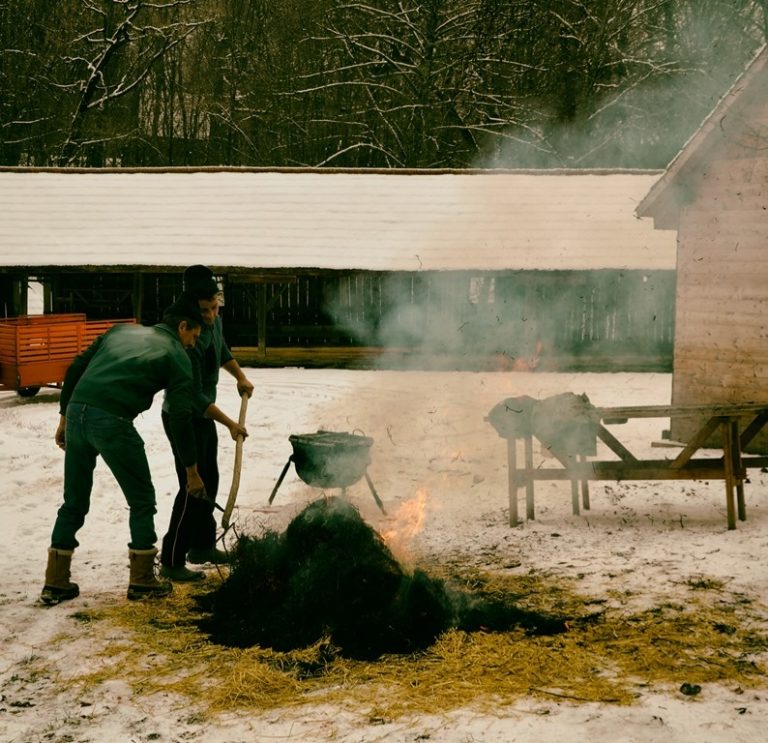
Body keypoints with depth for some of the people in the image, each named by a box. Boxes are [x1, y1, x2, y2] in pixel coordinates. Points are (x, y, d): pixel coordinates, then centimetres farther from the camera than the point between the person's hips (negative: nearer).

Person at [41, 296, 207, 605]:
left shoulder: (122, 330, 25)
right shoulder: (177, 356, 8)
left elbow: (75, 368, 19)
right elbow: (180, 418, 3)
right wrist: (192, 470, 10)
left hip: (77, 413, 6)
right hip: (112, 422, -6)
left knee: (74, 502, 17)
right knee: (142, 500, 12)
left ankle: (56, 583, 19)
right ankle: (142, 580, 16)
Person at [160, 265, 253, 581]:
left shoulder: (214, 322, -3)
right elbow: (195, 396, -28)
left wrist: (240, 376, 10)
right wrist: (230, 423, -28)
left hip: (204, 414, 9)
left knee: (209, 481, 17)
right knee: (193, 487, -11)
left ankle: (202, 545, 32)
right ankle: (171, 561, -6)